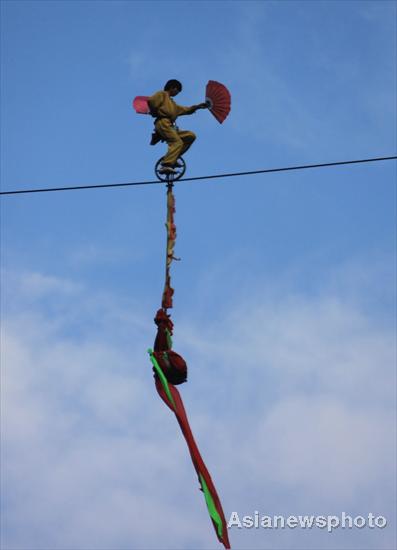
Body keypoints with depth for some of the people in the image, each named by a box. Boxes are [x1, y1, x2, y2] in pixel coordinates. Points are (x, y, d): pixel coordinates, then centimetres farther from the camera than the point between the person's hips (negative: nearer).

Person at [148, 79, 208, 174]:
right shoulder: (162, 94, 10)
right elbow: (151, 101, -9)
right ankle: (166, 165, -42)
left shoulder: (172, 104, 35)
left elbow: (186, 110, 32)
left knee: (191, 136, 5)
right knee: (177, 142, -26)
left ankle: (173, 158, -3)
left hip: (170, 126, 9)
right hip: (163, 123, -9)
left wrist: (197, 106, 23)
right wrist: (155, 113, -1)